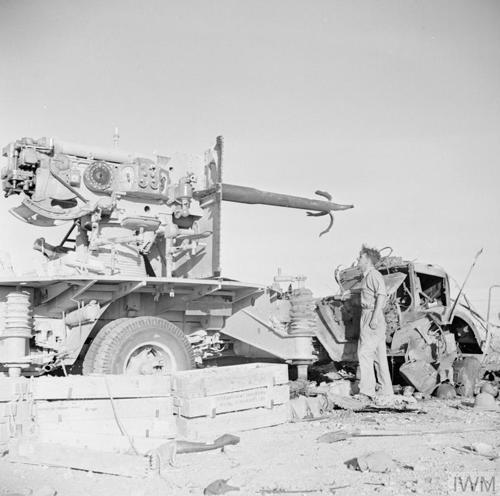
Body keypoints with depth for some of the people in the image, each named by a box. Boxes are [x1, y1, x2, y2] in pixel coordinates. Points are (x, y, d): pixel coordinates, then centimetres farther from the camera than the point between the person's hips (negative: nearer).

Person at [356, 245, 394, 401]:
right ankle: (386, 392, 16)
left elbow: (382, 295, -20)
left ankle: (367, 392, -15)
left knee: (365, 353, -14)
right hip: (367, 317, 10)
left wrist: (375, 317, -25)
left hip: (372, 315, -10)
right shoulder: (367, 276, 21)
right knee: (379, 356, 11)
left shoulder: (373, 274, -10)